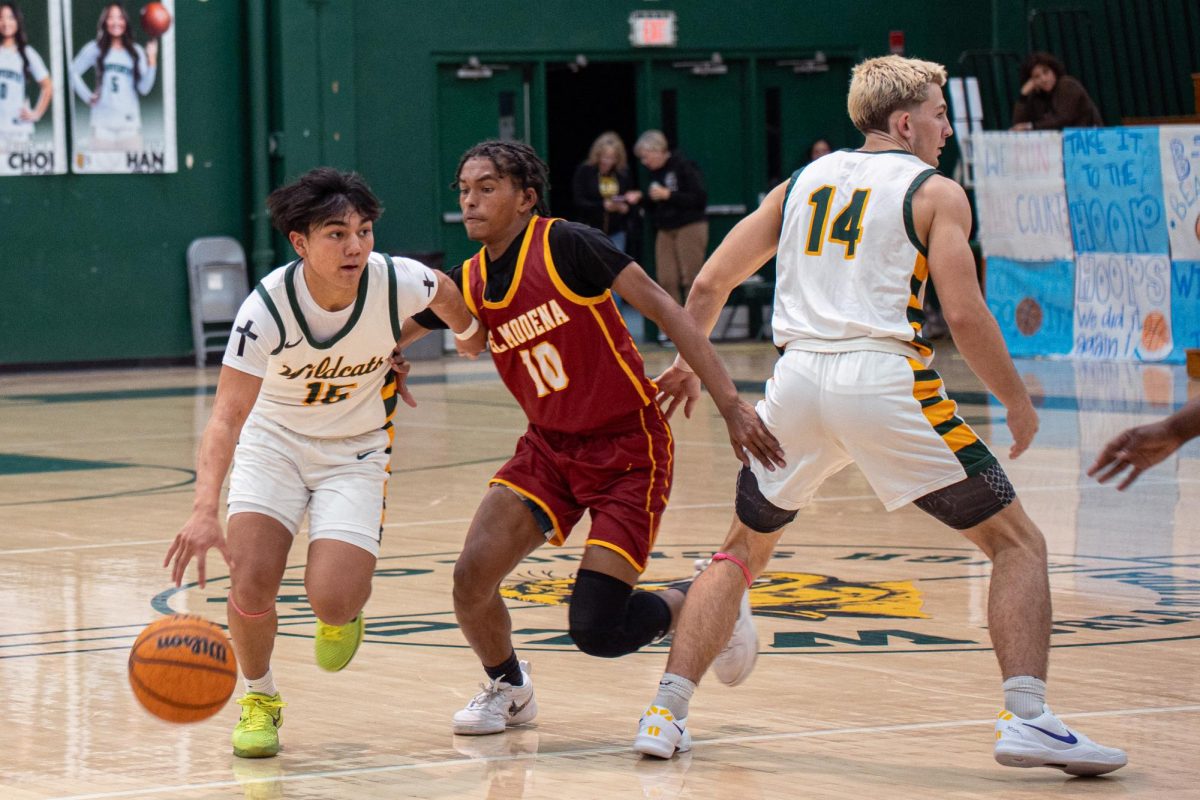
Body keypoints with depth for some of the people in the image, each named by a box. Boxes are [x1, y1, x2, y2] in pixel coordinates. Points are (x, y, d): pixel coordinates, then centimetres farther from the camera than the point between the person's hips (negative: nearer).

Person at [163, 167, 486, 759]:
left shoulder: (397, 282, -22)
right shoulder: (267, 308, -28)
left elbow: (447, 293, 5)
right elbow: (226, 417, -34)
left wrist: (470, 333, 29)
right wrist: (205, 511, -49)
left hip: (355, 453, 0)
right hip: (273, 443, 0)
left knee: (332, 600, -19)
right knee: (252, 580, -20)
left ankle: (343, 610, 23)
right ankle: (259, 700, 11)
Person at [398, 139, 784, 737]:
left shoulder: (567, 246, -17)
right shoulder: (469, 286, 1)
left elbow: (663, 308, -18)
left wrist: (729, 404, -24)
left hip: (628, 449, -6)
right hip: (549, 447, 6)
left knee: (596, 630, -13)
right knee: (472, 578, -12)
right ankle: (507, 688, 19)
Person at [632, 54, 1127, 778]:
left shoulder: (802, 183, 18)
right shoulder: (935, 193, 4)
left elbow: (708, 287, 17)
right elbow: (965, 316, -7)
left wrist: (687, 365, 34)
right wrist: (1018, 401, 7)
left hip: (798, 381, 5)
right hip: (887, 379, -5)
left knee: (743, 552, 24)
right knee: (1019, 544, 6)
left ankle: (666, 715, 12)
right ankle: (1027, 719, -10)